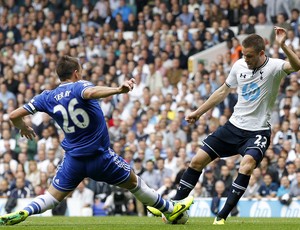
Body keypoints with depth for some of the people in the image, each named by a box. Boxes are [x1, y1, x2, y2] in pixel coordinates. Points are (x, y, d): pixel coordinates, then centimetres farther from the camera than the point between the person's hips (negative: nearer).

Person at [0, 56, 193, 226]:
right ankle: (170, 210, 30)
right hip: (100, 155, -3)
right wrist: (118, 90, -48)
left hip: (73, 159, 3)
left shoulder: (48, 97, 3)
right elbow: (91, 93, -36)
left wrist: (23, 128, 24)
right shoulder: (79, 86, -9)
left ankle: (22, 213, -21)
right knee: (133, 182, 16)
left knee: (53, 197, 7)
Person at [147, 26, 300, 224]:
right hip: (234, 126, 5)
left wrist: (283, 45, -52)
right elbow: (223, 91, 16)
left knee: (247, 165, -31)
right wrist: (198, 113, 19)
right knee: (198, 160, 2)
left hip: (258, 131, -5)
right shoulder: (239, 66, 1)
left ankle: (222, 216, -23)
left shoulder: (274, 67, -14)